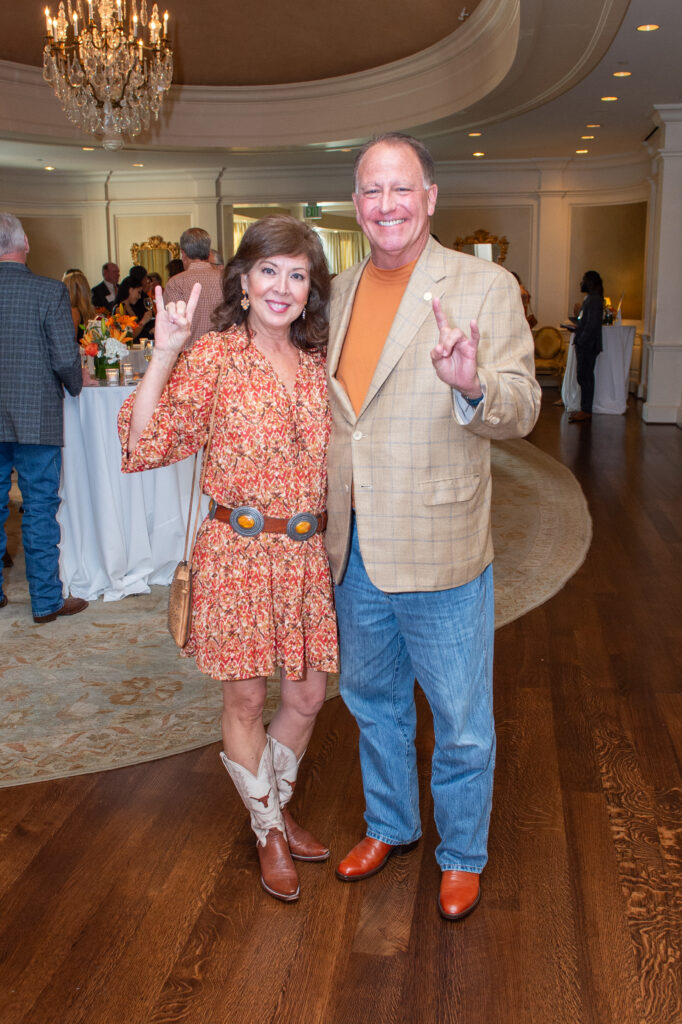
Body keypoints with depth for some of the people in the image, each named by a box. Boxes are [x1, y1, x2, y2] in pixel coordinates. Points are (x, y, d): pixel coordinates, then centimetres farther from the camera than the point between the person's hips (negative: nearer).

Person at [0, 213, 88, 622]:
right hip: (36, 417, -4)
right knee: (40, 509, 5)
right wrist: (75, 388, 5)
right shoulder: (50, 291, -13)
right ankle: (46, 600, 14)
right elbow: (66, 359, -16)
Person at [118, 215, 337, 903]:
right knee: (245, 701, 10)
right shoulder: (212, 356, -8)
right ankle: (269, 831, 33)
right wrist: (163, 354, -24)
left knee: (307, 696, 14)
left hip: (307, 554, 5)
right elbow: (146, 446, -16)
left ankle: (276, 804, 42)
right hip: (237, 551, -4)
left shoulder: (318, 364, 7)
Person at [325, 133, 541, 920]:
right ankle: (390, 825, 46)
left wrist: (473, 387, -36)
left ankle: (462, 855, 35)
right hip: (354, 552, 5)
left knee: (461, 724, 10)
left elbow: (521, 410, -15)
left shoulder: (485, 286, -9)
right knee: (372, 700, 22)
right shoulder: (339, 292, 7)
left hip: (439, 551, -5)